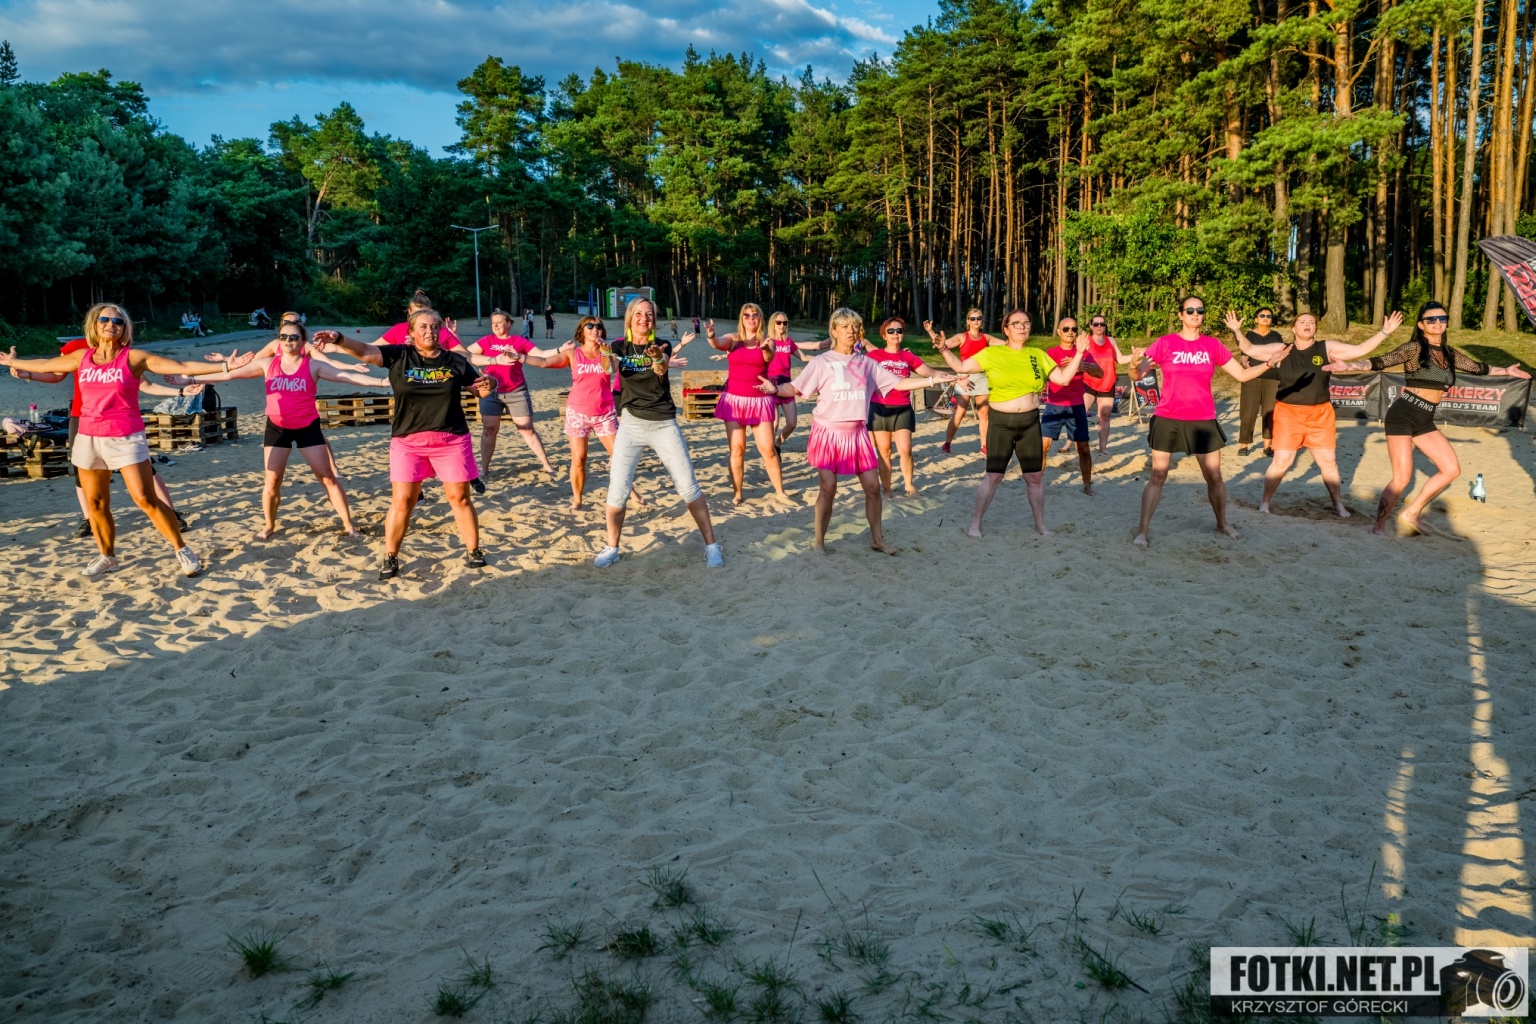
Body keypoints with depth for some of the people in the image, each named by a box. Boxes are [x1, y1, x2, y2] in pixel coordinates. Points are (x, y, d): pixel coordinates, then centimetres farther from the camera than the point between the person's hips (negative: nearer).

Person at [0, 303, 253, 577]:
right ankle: (107, 557, 25)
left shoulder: (133, 357, -6)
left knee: (146, 500, -10)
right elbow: (44, 365, 26)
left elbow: (182, 366, -13)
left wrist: (225, 366, -21)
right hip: (88, 438, 5)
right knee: (95, 504, 10)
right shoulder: (82, 358, 7)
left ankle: (181, 551, 0)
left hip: (125, 439, -5)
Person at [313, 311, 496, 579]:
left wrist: (488, 385, -13)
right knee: (402, 500, 0)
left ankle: (473, 551, 20)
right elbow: (365, 351, -15)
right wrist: (339, 339, -33)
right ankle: (390, 558, 13)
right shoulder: (399, 356, -2)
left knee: (459, 497, 5)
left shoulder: (456, 361, 2)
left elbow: (478, 391, 11)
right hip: (408, 440, 0)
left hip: (451, 439, 1)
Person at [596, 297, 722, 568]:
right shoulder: (620, 347, 3)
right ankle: (612, 548, 12)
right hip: (631, 424, 1)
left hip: (664, 423, 0)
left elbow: (662, 369, -22)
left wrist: (658, 358, -46)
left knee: (688, 486, -2)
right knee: (617, 490, -7)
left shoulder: (662, 346, 0)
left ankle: (711, 545, 9)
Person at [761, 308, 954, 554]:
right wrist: (775, 389, -33)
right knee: (828, 488, -5)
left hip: (857, 433, 4)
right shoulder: (821, 362, -4)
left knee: (872, 486, 5)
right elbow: (795, 388, -11)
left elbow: (899, 384, 8)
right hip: (829, 433, -4)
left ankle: (877, 539, 21)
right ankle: (819, 541, 10)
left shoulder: (867, 363, 7)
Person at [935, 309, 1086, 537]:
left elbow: (1064, 378, 7)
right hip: (1000, 422, -3)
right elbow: (961, 367, -2)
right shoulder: (991, 353, -3)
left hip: (1030, 422, 3)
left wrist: (1078, 354, -1)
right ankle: (975, 523, 12)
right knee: (993, 475, -1)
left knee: (1035, 475, 8)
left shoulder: (1038, 355, 6)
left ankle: (1040, 523, 23)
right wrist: (944, 349, -14)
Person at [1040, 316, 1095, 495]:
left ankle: (1087, 485, 13)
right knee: (1043, 445, -7)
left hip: (1076, 406, 2)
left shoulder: (1082, 351, 4)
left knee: (1083, 447, 2)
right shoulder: (1051, 352, -2)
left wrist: (1081, 363, -29)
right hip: (1054, 406, -1)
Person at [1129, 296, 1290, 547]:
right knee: (1157, 476, -1)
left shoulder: (1213, 345, 3)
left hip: (1203, 421, 3)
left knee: (1214, 477, 11)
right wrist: (1135, 362, -28)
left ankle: (1223, 523, 32)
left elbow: (1242, 374, 8)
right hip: (1168, 420, -3)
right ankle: (1142, 530, 6)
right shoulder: (1165, 343, -5)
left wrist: (1270, 363, -6)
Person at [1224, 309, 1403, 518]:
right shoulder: (1281, 349, -1)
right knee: (1281, 461, -5)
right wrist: (1237, 331, -17)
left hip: (1320, 414, 2)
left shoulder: (1327, 349, 2)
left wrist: (1384, 332, -6)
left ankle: (1338, 503, 24)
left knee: (1328, 461, 9)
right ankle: (1264, 501, 10)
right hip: (1288, 413, -2)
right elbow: (1250, 349, -3)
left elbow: (1359, 349, 1)